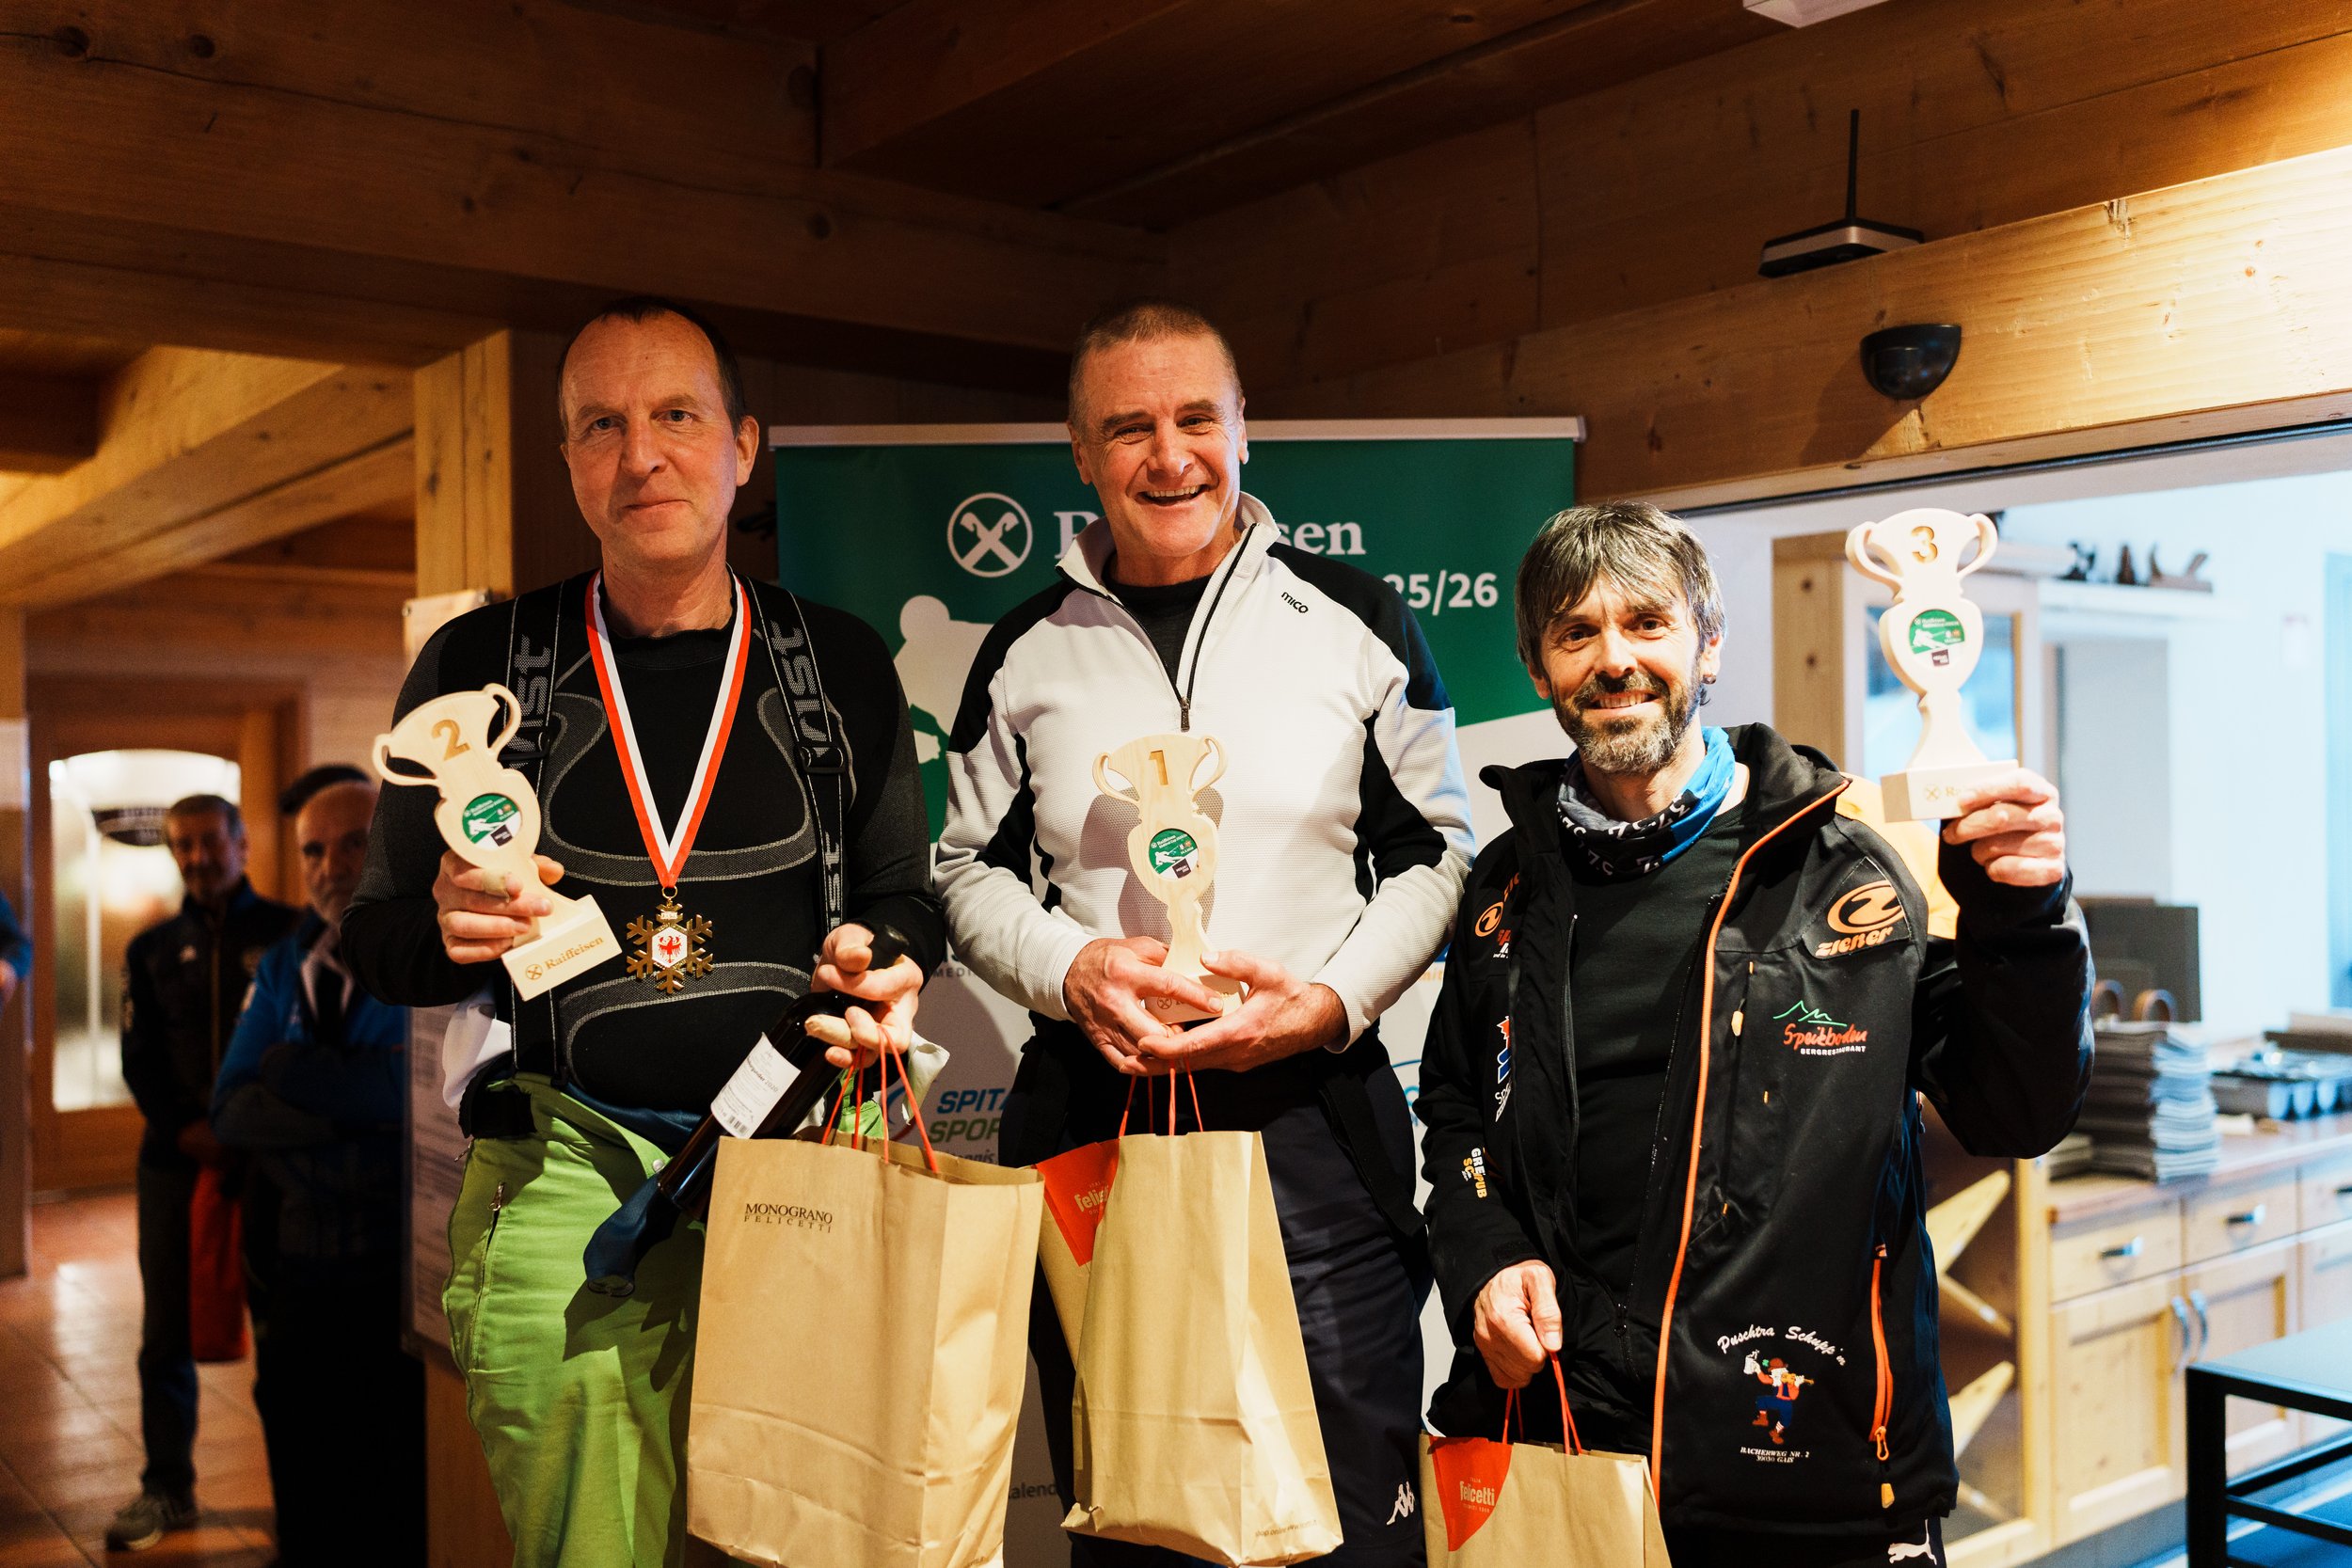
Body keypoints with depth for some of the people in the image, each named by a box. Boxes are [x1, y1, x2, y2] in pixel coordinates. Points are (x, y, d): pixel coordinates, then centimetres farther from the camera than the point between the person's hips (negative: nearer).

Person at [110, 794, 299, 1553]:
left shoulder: (287, 933, 1)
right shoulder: (152, 949, 12)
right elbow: (138, 1059, 8)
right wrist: (190, 1132, -8)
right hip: (177, 1157, 3)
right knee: (167, 1330, 6)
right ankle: (166, 1489, 18)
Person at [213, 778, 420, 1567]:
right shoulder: (283, 967, 11)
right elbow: (231, 1111, 1)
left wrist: (291, 1070, -10)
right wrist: (348, 1117, -13)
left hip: (405, 1270, -5)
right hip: (299, 1271, 5)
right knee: (305, 1495, 15)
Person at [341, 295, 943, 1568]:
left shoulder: (840, 664, 7)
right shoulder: (481, 665, 5)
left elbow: (905, 895, 15)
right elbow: (376, 942, 10)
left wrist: (877, 960, -8)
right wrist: (453, 930, -13)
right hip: (566, 1180, 0)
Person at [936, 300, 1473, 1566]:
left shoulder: (1358, 625, 3)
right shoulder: (1027, 652, 8)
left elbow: (1435, 853, 6)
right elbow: (971, 870, 13)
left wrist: (1333, 1001, -10)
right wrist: (1068, 969, -8)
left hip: (1313, 1110, -1)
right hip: (1089, 1110, 2)